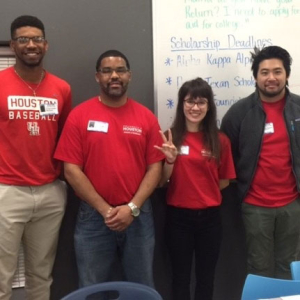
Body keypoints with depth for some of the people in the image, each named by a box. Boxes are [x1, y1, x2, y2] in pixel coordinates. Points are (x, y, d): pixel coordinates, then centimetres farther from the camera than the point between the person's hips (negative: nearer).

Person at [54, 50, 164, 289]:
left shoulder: (146, 116, 3)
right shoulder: (79, 115, -2)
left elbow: (155, 167, 0)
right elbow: (71, 169, -6)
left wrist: (132, 207, -11)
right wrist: (104, 209, -11)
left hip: (139, 216, 2)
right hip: (93, 217, -1)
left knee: (142, 288, 15)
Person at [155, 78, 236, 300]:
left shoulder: (220, 140, -1)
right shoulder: (170, 138, -5)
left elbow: (224, 181, 9)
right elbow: (161, 181, -5)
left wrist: (204, 191, -3)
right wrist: (170, 159, -20)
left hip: (209, 216, 2)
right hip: (178, 216, -1)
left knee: (206, 277, 16)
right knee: (181, 277, 14)